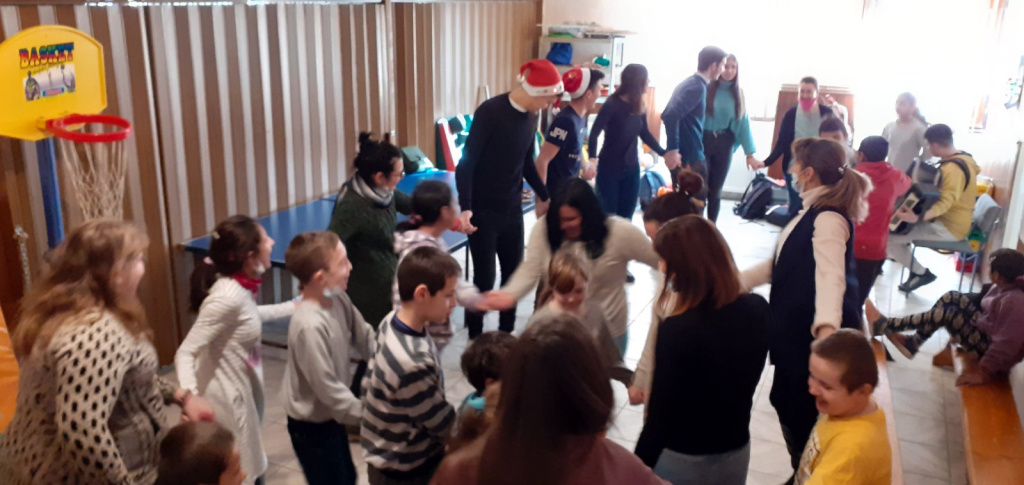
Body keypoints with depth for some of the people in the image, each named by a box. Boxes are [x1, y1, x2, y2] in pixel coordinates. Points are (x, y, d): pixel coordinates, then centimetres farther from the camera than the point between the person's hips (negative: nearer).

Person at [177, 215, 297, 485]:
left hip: (243, 390, 8)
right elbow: (185, 353, -29)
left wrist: (295, 307, 24)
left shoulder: (240, 286, -4)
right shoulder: (227, 297, -30)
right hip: (226, 397, -8)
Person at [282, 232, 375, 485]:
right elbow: (327, 388, -28)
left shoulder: (338, 300, -9)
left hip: (331, 416, 8)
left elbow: (364, 338, 4)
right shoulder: (310, 326, -33)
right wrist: (367, 415, -19)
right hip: (311, 425, -8)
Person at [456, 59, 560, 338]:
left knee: (514, 274, 11)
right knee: (485, 279, -2)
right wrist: (466, 208, -27)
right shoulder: (490, 112, -17)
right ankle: (475, 341, 15)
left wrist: (545, 197, 20)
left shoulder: (531, 116, 4)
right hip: (483, 211, -6)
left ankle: (506, 333, 28)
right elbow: (466, 163, -18)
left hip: (513, 210, 6)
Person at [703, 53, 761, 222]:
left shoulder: (738, 93, 6)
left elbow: (743, 122, 6)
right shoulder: (706, 88, -8)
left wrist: (749, 153, 4)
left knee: (716, 190, 10)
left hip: (724, 145, 4)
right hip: (702, 141, -4)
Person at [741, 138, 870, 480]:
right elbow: (783, 264, 19)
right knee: (788, 402, 20)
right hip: (798, 328, 10)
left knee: (803, 413, 3)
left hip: (814, 333, -10)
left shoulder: (828, 218, -21)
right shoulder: (814, 210, 11)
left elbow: (830, 275, -38)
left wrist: (827, 326, -53)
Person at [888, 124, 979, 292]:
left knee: (887, 236, -17)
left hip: (949, 227, -11)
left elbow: (945, 203, -37)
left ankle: (921, 273, -2)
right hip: (950, 219, 11)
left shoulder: (953, 168, -26)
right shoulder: (963, 157, 6)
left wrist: (917, 218, -51)